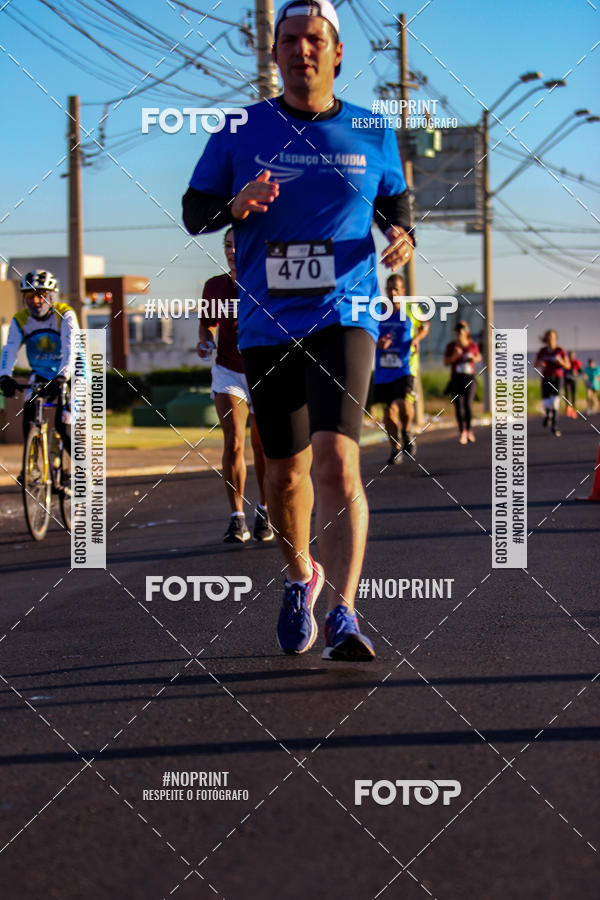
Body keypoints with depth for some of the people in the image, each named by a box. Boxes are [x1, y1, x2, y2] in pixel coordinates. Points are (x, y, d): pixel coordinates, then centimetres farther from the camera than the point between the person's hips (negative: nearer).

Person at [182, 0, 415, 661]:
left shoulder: (371, 135, 6)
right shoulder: (241, 131, 4)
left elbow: (395, 199, 21)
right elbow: (193, 213, 5)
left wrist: (403, 236, -2)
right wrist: (239, 204, -17)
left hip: (344, 316, -2)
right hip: (267, 325, 2)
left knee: (336, 461, -20)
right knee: (285, 470, 12)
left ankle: (341, 614, -22)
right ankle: (300, 577, 39)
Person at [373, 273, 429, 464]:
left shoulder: (411, 311, -1)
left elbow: (424, 326, 17)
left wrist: (416, 339, -4)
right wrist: (377, 343, -11)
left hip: (405, 367, -3)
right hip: (383, 369, 3)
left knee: (404, 404, -21)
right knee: (389, 410, 6)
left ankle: (406, 433, 9)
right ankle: (395, 448, 21)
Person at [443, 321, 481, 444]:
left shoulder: (472, 345, 0)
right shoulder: (451, 346, -1)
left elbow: (479, 357, 16)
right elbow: (445, 362, 0)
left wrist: (474, 358, -6)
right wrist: (454, 356, -17)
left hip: (470, 378, -1)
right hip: (456, 379, 1)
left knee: (468, 403, -14)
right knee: (458, 406, -1)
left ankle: (469, 429, 9)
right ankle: (462, 431, 17)